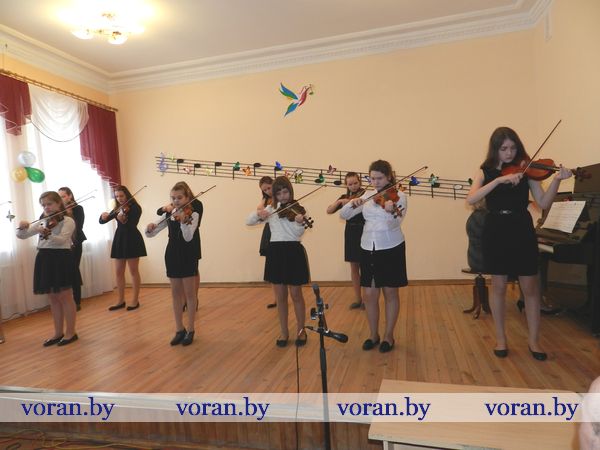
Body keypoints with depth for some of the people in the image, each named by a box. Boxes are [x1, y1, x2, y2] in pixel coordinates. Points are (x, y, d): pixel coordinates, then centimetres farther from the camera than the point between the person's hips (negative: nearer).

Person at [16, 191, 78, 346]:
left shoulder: (67, 221, -6)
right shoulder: (41, 222, 13)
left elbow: (62, 240, -20)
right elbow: (21, 236, 9)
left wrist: (47, 234, -39)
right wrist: (22, 228, -13)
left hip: (60, 258, -6)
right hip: (44, 259, 7)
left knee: (64, 296, -1)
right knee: (53, 298, 12)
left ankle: (70, 332, 8)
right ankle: (58, 332, 21)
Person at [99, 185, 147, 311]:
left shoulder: (135, 208, -7)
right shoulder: (117, 209, 12)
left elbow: (132, 225, -18)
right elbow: (102, 221, 10)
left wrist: (124, 220, -38)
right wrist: (103, 216, -12)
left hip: (132, 240, -6)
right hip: (119, 240, 6)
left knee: (133, 271, -1)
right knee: (118, 272, 7)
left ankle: (135, 300, 6)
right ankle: (121, 301, 15)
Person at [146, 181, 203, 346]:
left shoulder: (193, 213, -10)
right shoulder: (169, 214, 4)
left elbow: (188, 237, -23)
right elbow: (150, 234, 4)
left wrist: (183, 220, -38)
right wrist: (150, 228, -19)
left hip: (188, 256, -4)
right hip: (172, 255, 5)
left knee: (189, 294, 4)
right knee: (176, 294, 10)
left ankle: (190, 330, 15)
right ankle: (179, 329, 21)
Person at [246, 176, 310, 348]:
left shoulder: (297, 209, -2)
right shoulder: (270, 209, 9)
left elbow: (298, 233, -13)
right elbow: (248, 221, 6)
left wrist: (299, 222, -34)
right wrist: (258, 214, -14)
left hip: (293, 251, -3)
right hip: (275, 252, 3)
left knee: (296, 295, 5)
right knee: (280, 297, 10)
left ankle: (301, 330, 23)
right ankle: (284, 332, 23)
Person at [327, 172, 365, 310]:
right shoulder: (344, 197, 7)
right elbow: (329, 210, -3)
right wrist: (340, 201, -17)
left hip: (363, 232, -4)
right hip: (350, 232, 4)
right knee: (354, 267, 9)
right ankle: (358, 298, 19)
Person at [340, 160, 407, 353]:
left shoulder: (398, 196, -7)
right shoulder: (368, 196, 7)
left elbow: (395, 224, -23)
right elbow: (344, 215, 4)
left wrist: (391, 212, -44)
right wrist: (353, 204, -15)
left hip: (391, 249, -4)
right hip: (368, 249, 4)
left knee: (390, 293, 8)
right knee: (370, 295, 7)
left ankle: (389, 336, 22)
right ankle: (373, 335, 24)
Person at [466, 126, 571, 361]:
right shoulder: (486, 172, 2)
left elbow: (543, 203, -5)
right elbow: (471, 199, -16)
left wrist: (557, 180, -21)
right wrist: (499, 180, -23)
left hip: (522, 231, 1)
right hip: (495, 233, 0)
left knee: (530, 287, 5)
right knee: (498, 286, 7)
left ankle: (533, 340, 21)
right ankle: (500, 338, 21)